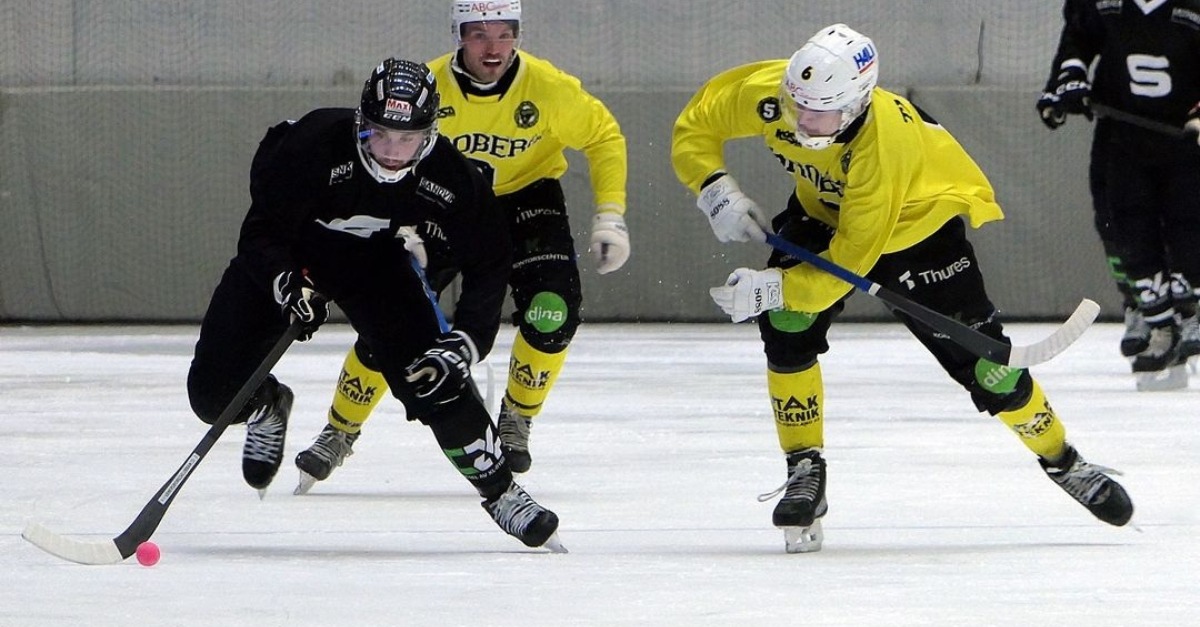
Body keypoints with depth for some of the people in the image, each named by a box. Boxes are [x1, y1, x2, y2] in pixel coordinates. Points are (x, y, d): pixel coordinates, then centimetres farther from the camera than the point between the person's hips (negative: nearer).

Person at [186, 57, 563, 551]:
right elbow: (261, 232, -29)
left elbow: (487, 265, -15)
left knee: (433, 379, -18)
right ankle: (266, 406, 27)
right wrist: (288, 287, -48)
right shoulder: (313, 145, -35)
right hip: (284, 257, -1)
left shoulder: (449, 177, -25)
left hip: (373, 259, 1)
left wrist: (464, 343, -26)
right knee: (214, 393, -9)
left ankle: (501, 492, -2)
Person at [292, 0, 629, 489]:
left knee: (553, 313, -22)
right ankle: (339, 434, 14)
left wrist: (610, 216, -12)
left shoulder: (548, 88, -23)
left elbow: (603, 136, -6)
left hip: (525, 197, 0)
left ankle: (516, 421, 3)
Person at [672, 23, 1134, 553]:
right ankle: (805, 470, -5)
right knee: (786, 328, -19)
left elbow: (851, 258, -37)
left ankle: (1061, 459, 17)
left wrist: (774, 288, -43)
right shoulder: (763, 93, -30)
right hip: (822, 210, 4)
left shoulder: (886, 143, -43)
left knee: (980, 360, -6)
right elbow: (694, 129, -11)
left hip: (917, 223, -4)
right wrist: (717, 192, -26)